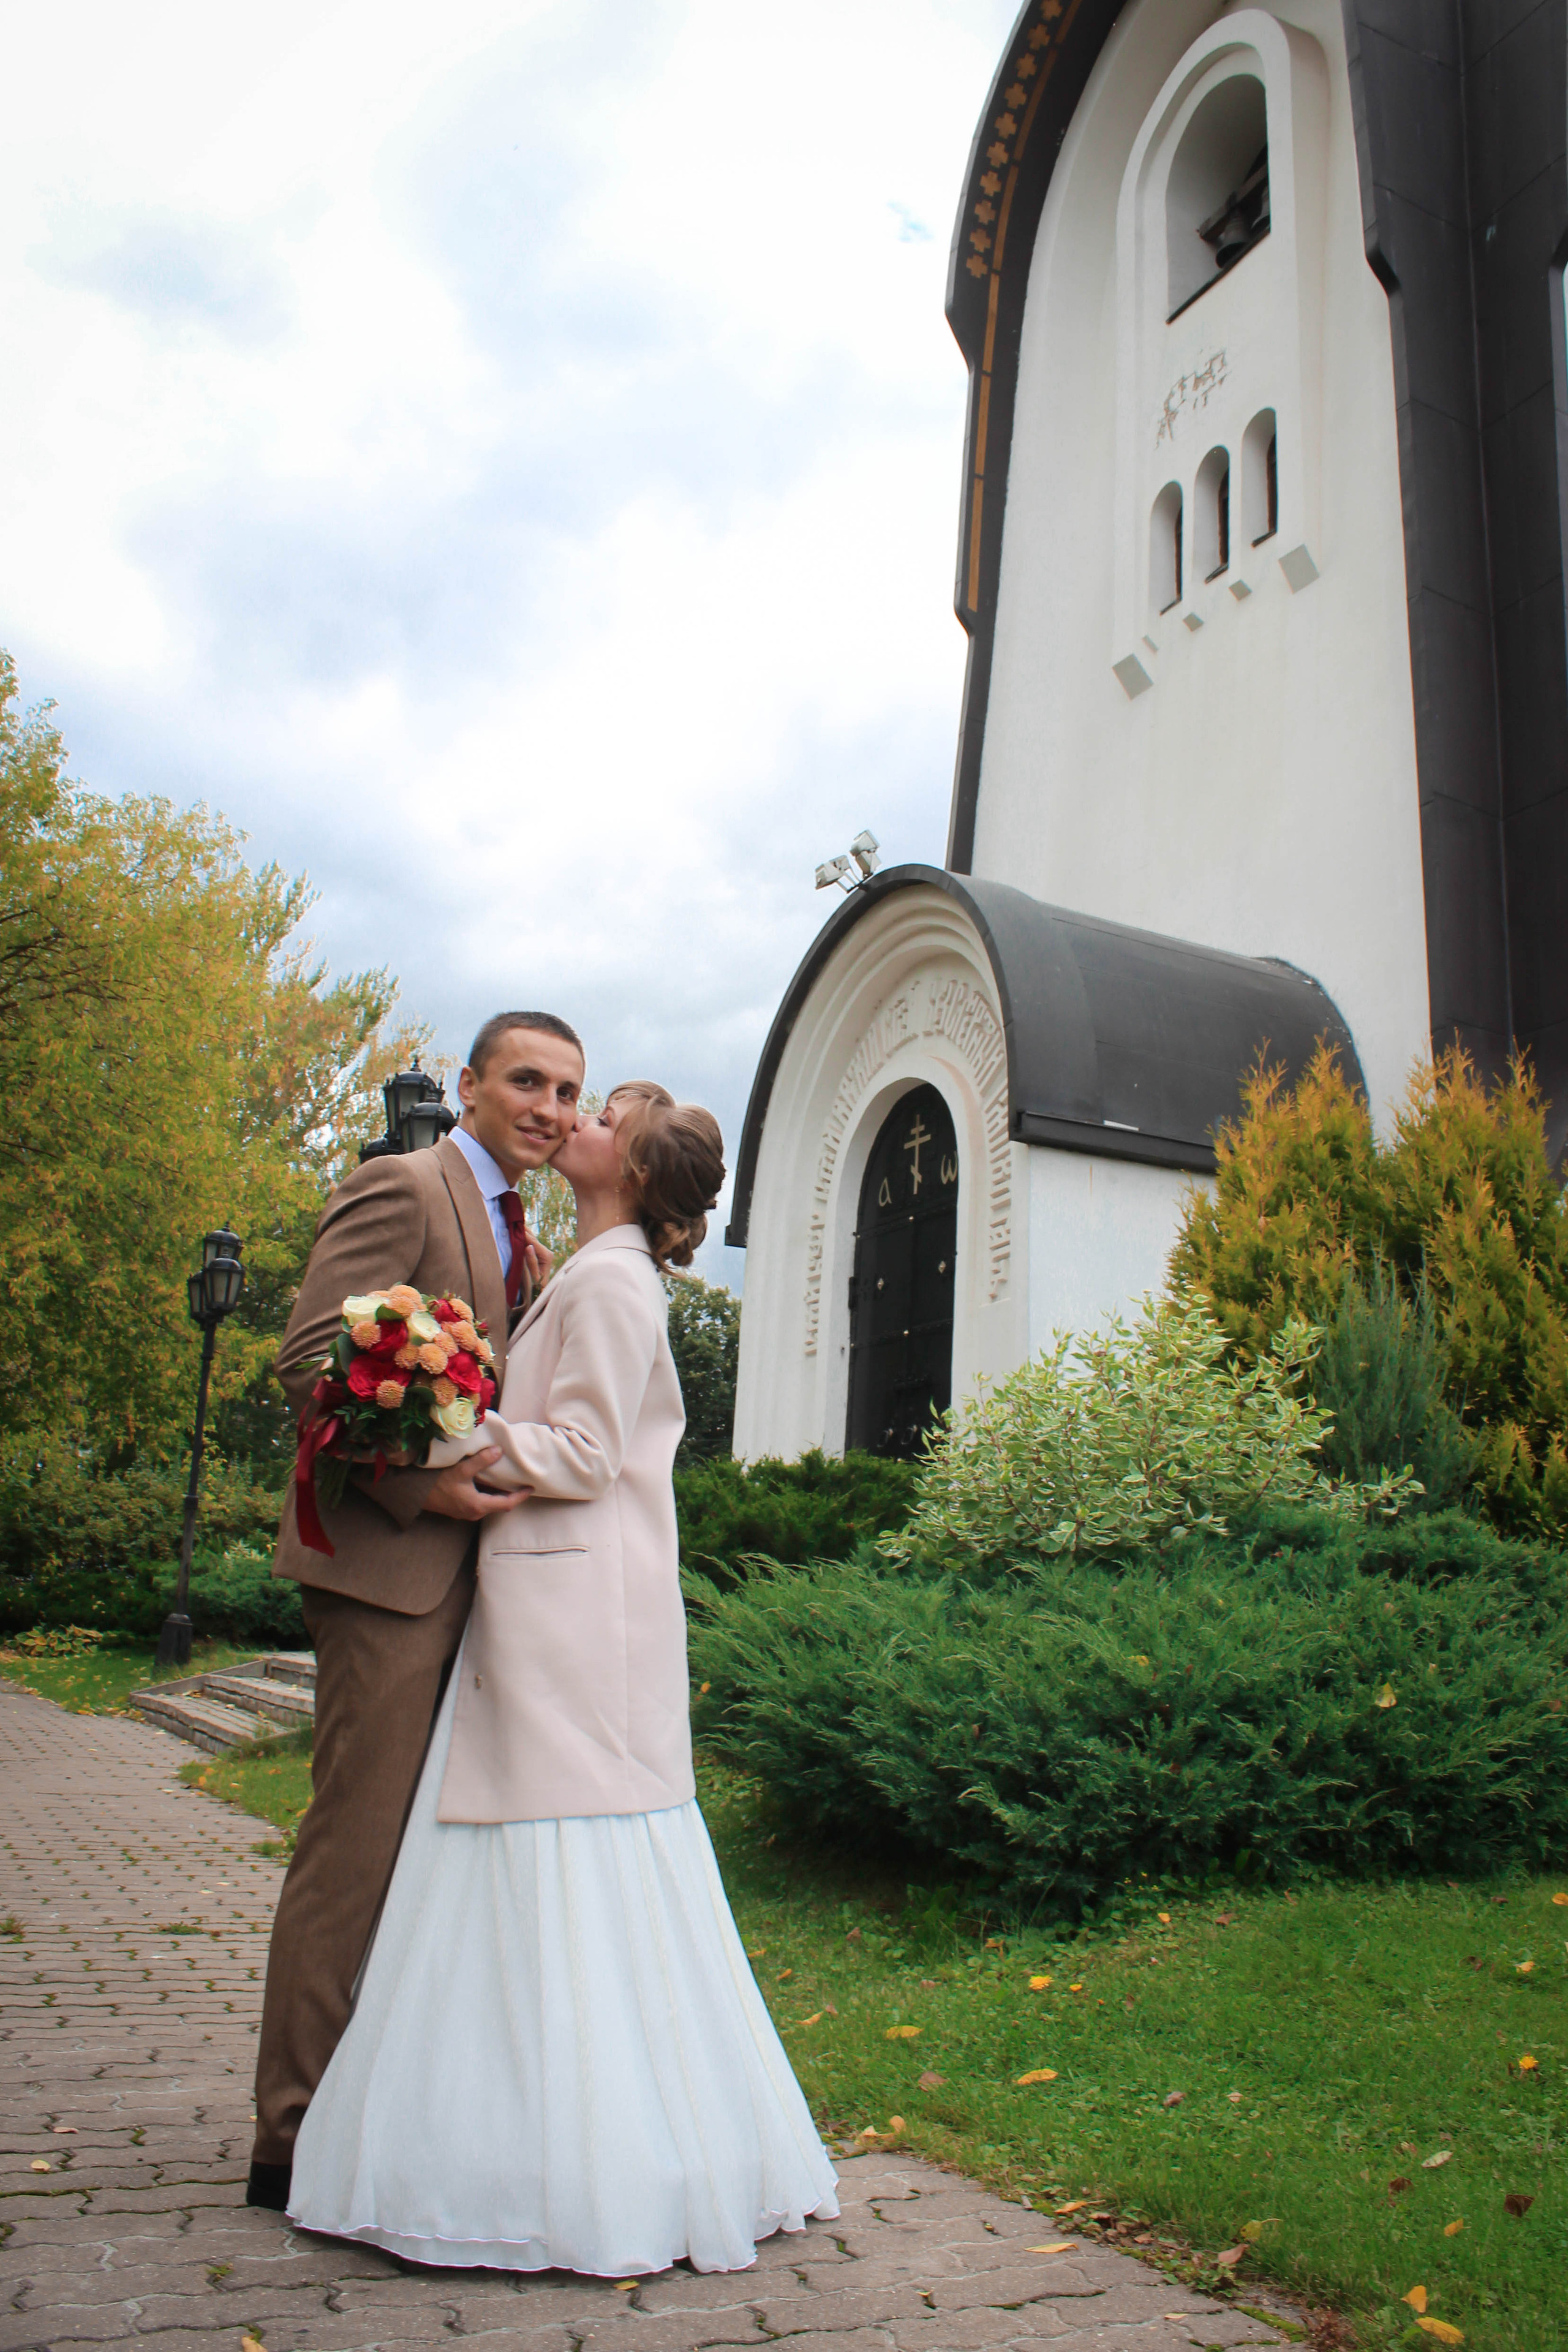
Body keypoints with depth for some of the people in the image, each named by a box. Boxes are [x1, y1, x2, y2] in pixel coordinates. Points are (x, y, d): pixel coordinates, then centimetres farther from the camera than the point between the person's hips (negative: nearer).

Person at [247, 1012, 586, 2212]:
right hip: (389, 1565, -9)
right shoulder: (401, 1188, -9)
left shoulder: (516, 1232, 19)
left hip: (462, 1567, 9)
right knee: (359, 1838, -2)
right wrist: (420, 1483, -22)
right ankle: (299, 2137, 12)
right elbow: (311, 1359, -17)